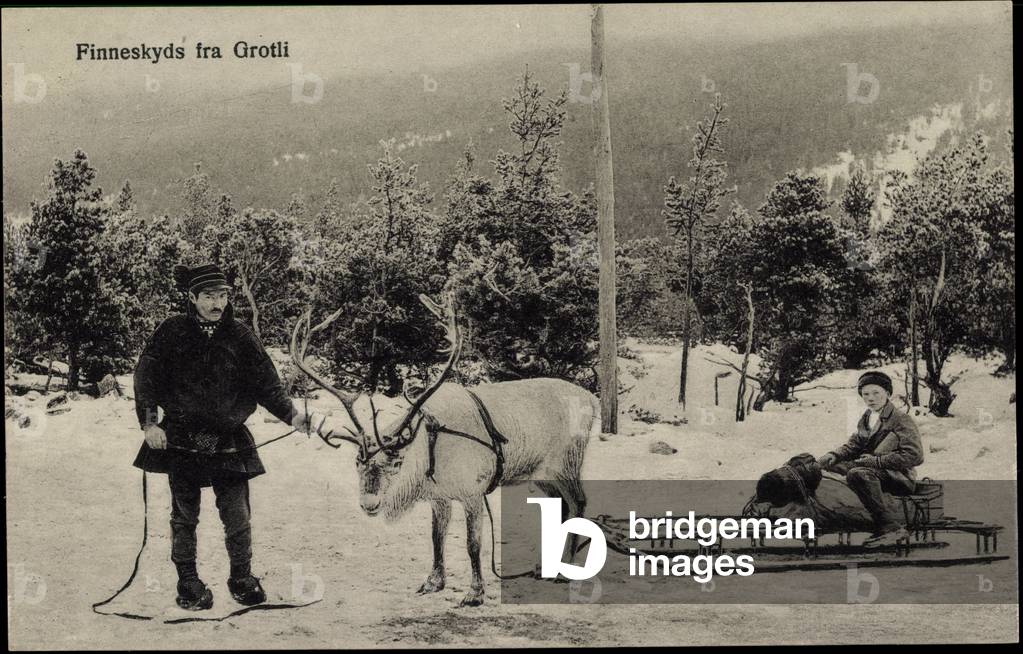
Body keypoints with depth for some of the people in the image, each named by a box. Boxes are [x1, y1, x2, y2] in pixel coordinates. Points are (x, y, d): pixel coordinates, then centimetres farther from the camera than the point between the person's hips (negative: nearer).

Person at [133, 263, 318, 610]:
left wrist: (292, 414, -8)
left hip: (229, 441, 1)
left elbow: (266, 384, 3)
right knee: (184, 515, 8)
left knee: (237, 514, -1)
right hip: (181, 439, -1)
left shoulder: (240, 337, 3)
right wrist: (149, 422, -11)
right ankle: (188, 582, 23)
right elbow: (146, 377, -1)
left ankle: (241, 578, 18)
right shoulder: (171, 332, -1)